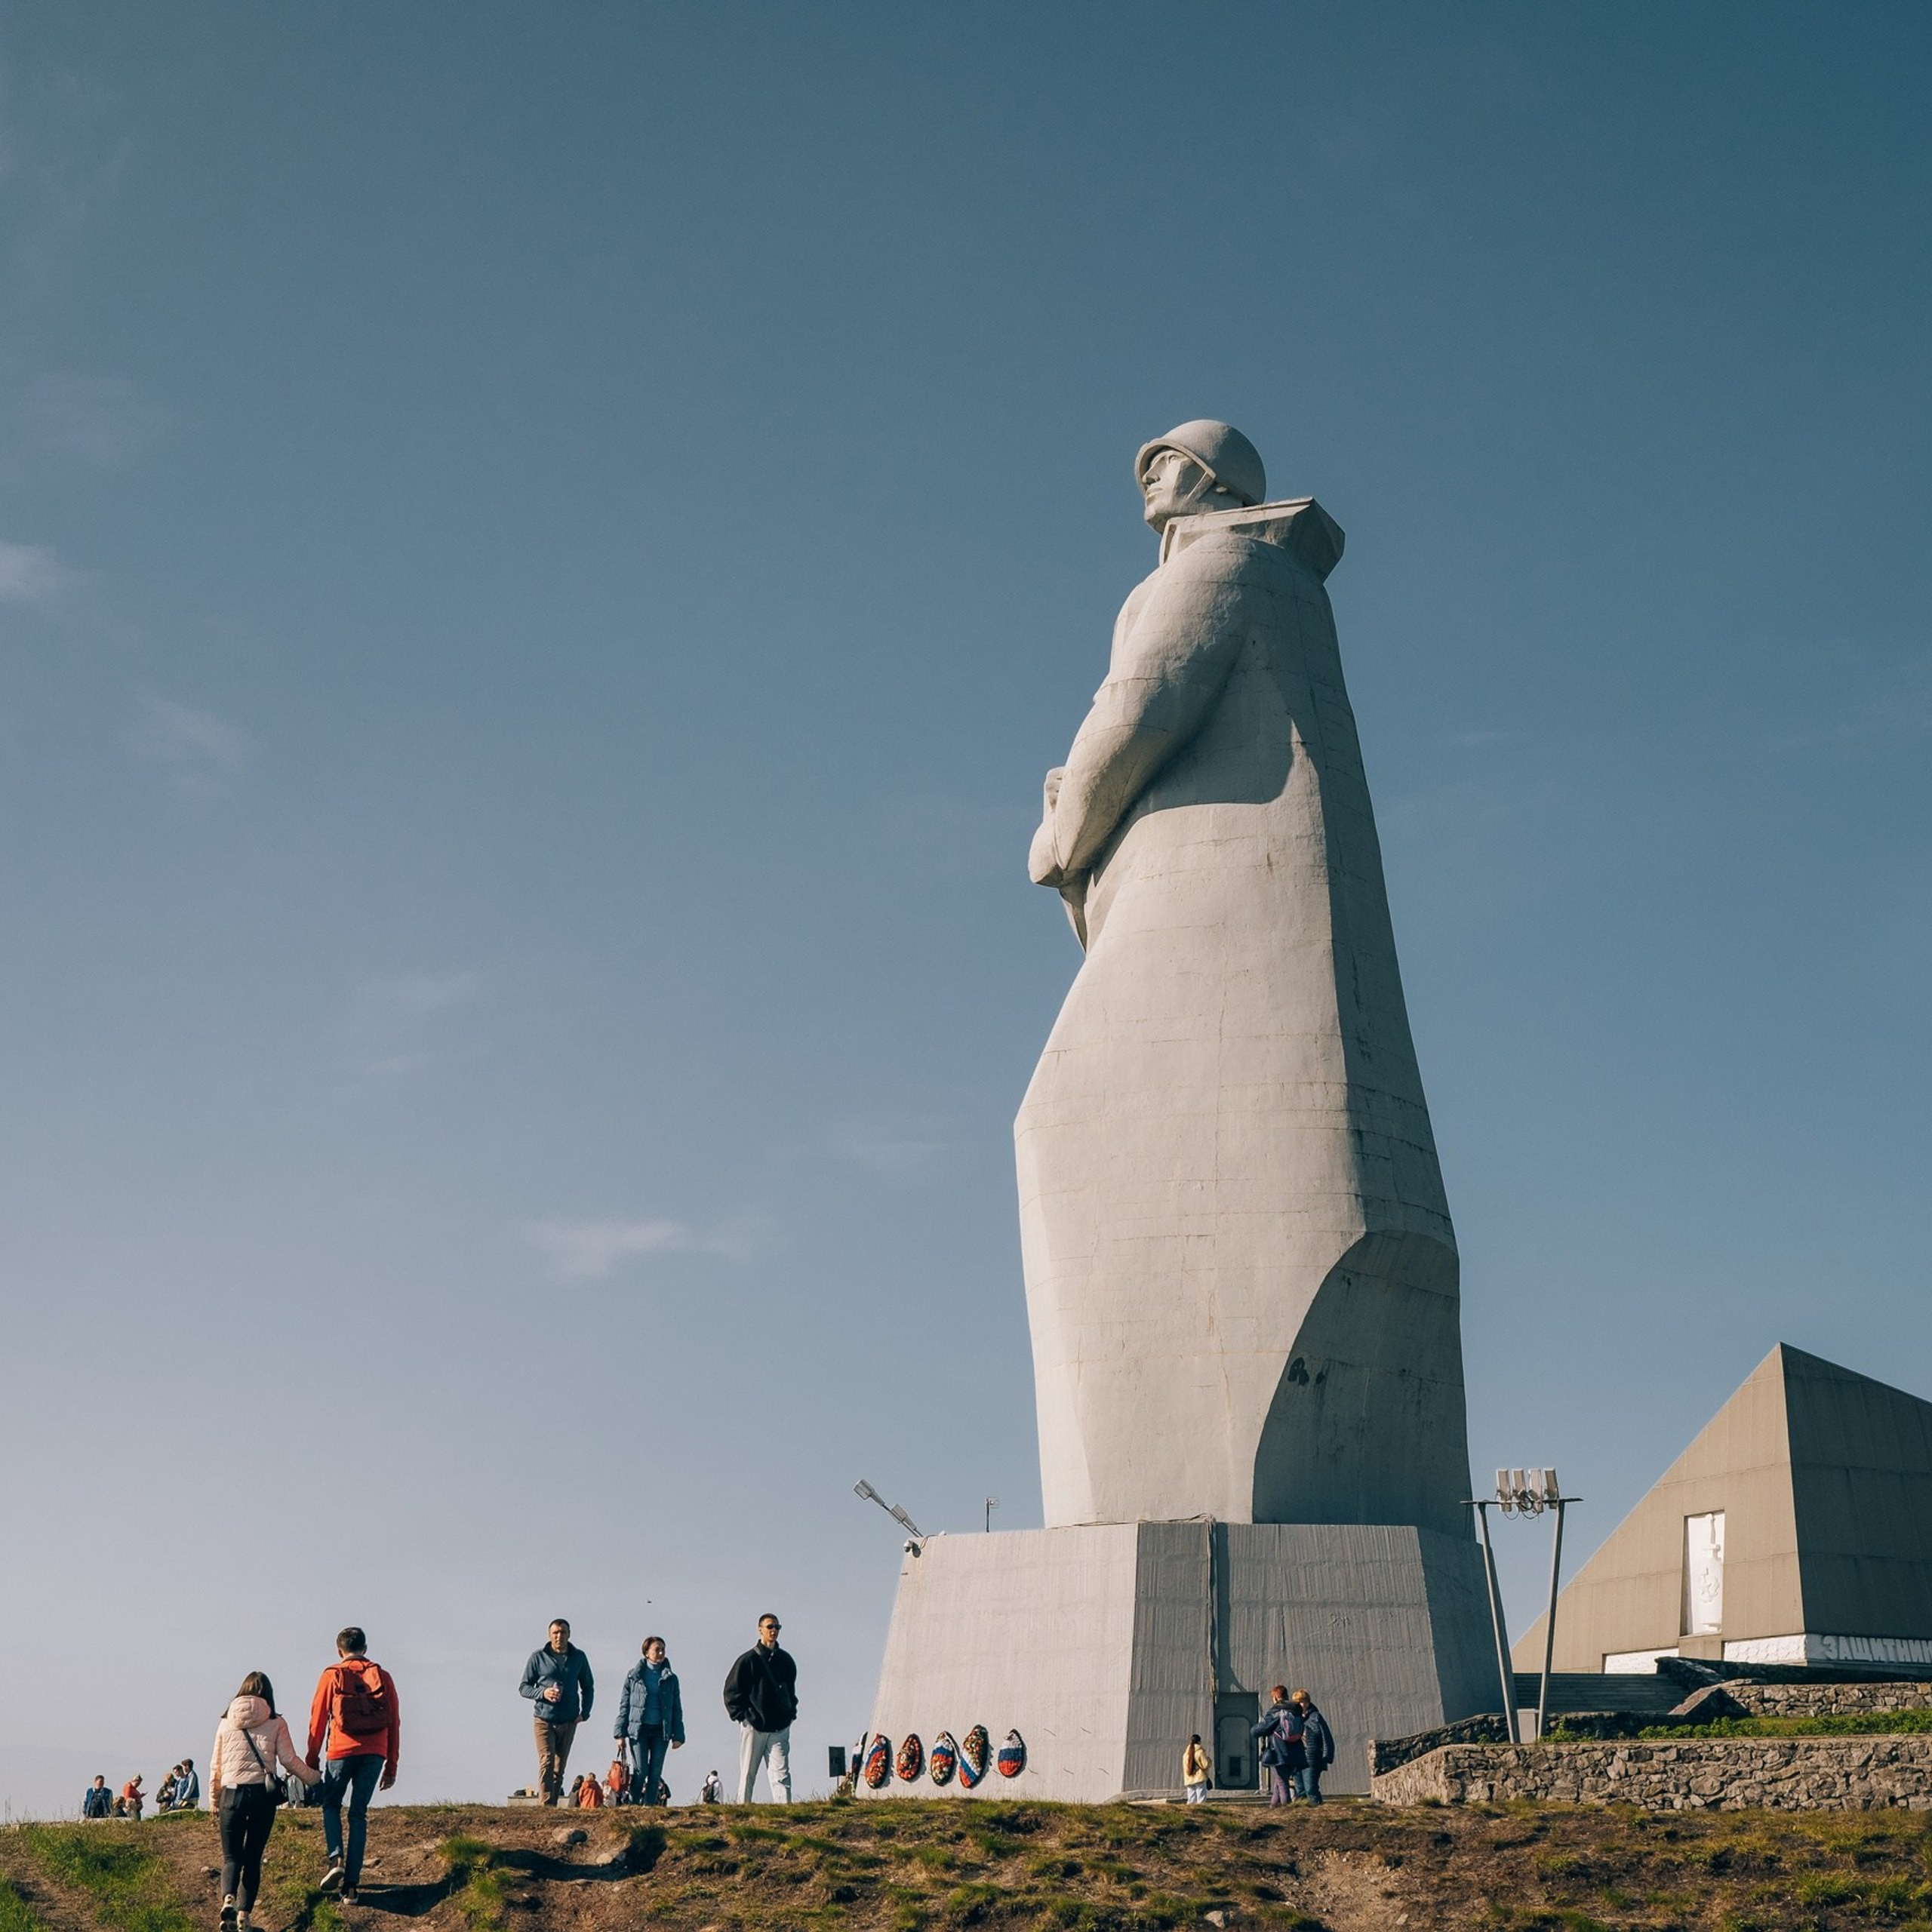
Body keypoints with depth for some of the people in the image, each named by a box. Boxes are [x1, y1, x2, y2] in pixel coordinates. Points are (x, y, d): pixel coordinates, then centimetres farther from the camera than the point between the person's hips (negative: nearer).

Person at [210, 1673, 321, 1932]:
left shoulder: (226, 1723, 7)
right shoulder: (276, 1724, 2)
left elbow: (215, 1765, 9)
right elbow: (289, 1760, -1)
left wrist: (214, 1803, 18)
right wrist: (313, 1778, 16)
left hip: (231, 1794, 1)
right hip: (262, 1794, 0)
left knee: (231, 1857, 5)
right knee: (253, 1859, 9)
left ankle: (228, 1899, -22)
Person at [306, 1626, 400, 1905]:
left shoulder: (332, 1676, 4)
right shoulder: (383, 1677, 10)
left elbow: (318, 1721, 2)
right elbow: (395, 1724, 10)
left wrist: (312, 1761, 9)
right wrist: (391, 1766, 15)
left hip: (342, 1751, -2)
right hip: (375, 1753, 2)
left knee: (331, 1806, 17)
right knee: (359, 1814, 9)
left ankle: (336, 1860, -7)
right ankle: (351, 1884, 2)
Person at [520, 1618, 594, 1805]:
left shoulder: (579, 1657, 7)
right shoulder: (538, 1657, -1)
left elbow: (588, 1687, 18)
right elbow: (524, 1687, 4)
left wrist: (584, 1713, 7)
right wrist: (543, 1693, -14)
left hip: (569, 1722, 3)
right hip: (544, 1720, -3)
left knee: (560, 1768, 8)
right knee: (547, 1762, -16)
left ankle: (553, 1805, 13)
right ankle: (546, 1806, -22)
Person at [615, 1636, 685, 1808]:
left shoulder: (670, 1678, 9)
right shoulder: (634, 1676, 4)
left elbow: (677, 1709, 11)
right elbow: (624, 1705, 5)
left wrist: (678, 1735, 3)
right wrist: (620, 1733, -1)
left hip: (661, 1731, 2)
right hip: (639, 1729, -2)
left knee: (655, 1773, 1)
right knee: (640, 1771, -9)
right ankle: (633, 1804, 3)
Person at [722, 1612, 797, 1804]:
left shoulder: (785, 1660, 10)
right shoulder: (749, 1660, -3)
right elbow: (732, 1689, 0)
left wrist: (791, 1712, 14)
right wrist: (740, 1715, -6)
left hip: (780, 1728, 3)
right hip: (753, 1725, -3)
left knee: (781, 1774, -6)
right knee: (748, 1774, 4)